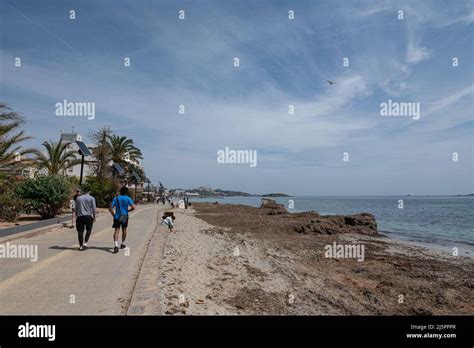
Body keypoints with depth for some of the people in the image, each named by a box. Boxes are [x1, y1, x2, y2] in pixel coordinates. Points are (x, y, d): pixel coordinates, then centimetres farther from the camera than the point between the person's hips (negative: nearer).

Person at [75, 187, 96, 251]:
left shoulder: (78, 198, 10)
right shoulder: (91, 198, 1)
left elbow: (76, 209, 12)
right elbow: (94, 208, -4)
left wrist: (77, 216, 20)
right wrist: (94, 217, 2)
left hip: (80, 216, 2)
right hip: (88, 216, -2)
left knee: (80, 231, 8)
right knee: (88, 230, 14)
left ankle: (81, 246, 13)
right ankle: (85, 243, 2)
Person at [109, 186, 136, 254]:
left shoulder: (116, 198, 2)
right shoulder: (128, 199, -2)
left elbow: (110, 208, -4)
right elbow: (133, 207, -13)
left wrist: (114, 215, 6)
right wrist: (127, 210, 5)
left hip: (117, 217, 0)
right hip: (125, 216, 0)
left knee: (116, 231, -5)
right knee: (124, 230, 19)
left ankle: (116, 246, -23)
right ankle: (123, 244, 31)